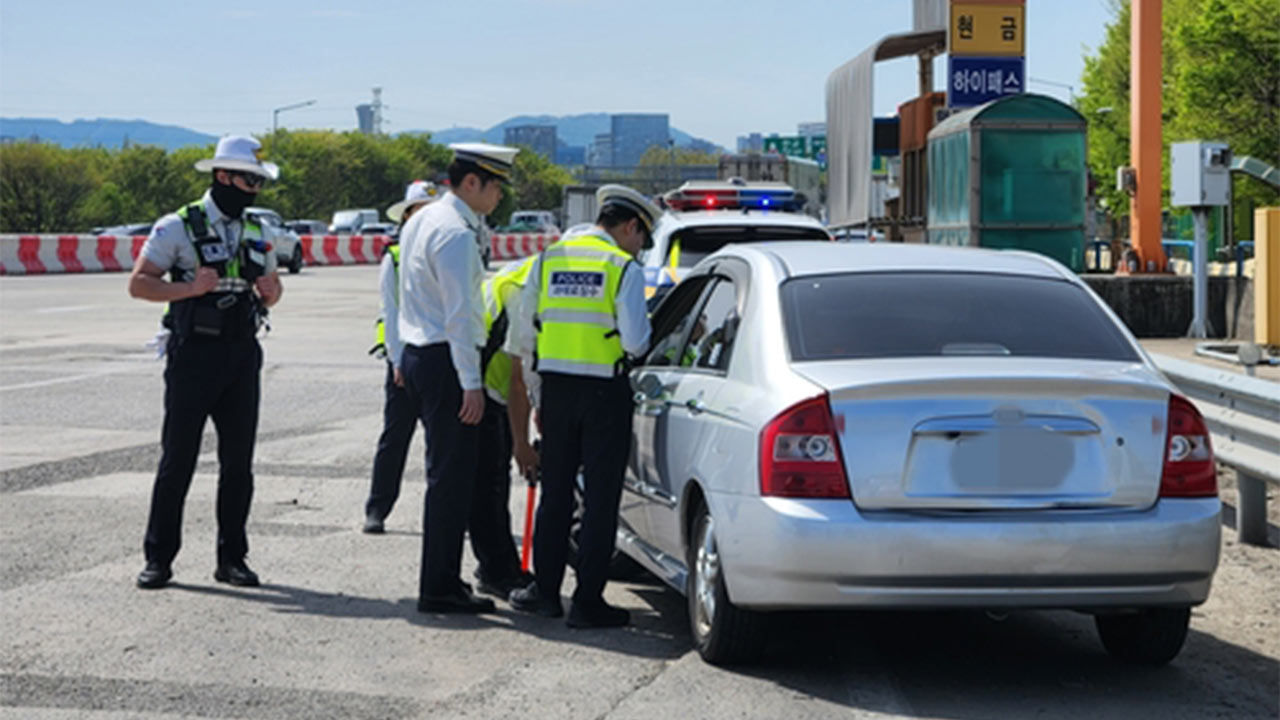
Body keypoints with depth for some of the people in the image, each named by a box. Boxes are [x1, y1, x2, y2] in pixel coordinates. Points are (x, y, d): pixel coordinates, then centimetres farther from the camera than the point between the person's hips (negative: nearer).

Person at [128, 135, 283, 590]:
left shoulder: (255, 233, 13)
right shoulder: (178, 227, -4)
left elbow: (271, 289, 22)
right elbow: (139, 284, -7)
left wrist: (270, 292, -2)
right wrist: (192, 288, -20)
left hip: (242, 356, 5)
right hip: (194, 354, -5)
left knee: (238, 461, 5)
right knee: (178, 458, -2)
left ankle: (232, 558, 13)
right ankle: (158, 558, 5)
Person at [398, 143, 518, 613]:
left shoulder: (422, 221, 16)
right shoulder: (455, 233, -16)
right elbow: (459, 314, -21)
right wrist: (472, 383, -21)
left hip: (419, 355, 10)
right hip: (445, 361, -10)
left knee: (447, 472, 15)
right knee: (452, 475, -7)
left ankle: (441, 578, 21)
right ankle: (439, 588, -6)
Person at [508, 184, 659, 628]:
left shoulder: (549, 259, 7)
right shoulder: (623, 268, -9)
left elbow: (525, 333, 9)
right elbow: (635, 341, -15)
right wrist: (645, 331, 8)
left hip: (555, 387, 4)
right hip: (605, 391, -4)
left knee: (555, 492, 15)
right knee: (600, 497, 2)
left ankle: (546, 591, 19)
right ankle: (588, 601, 2)